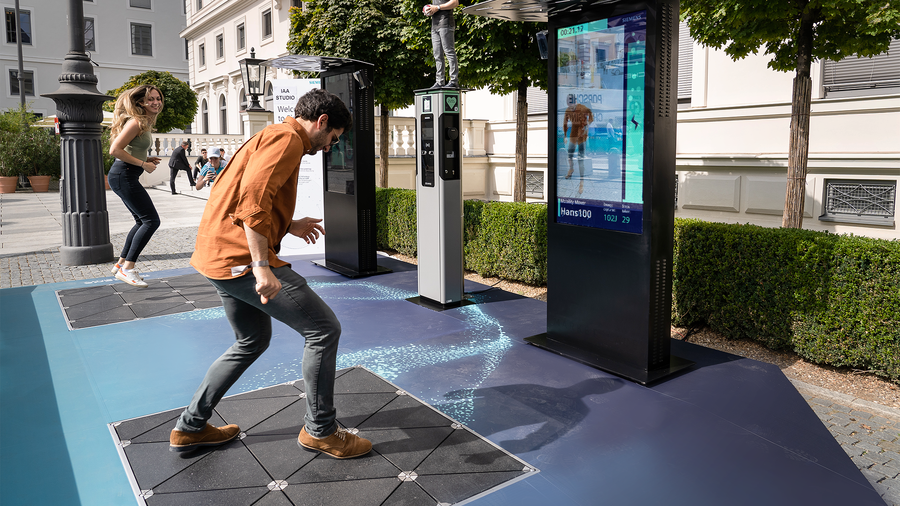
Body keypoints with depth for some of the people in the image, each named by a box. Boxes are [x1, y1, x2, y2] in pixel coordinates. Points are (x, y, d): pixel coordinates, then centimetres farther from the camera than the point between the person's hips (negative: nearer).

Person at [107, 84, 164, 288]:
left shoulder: (145, 122, 15)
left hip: (126, 177, 11)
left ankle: (121, 263, 25)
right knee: (151, 220, -11)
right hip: (124, 176, -11)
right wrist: (143, 164, -17)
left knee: (143, 221, 17)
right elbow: (115, 150, -21)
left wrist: (147, 159, 9)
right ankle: (127, 269, -8)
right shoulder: (136, 122, -15)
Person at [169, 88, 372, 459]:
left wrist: (289, 226, 25)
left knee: (253, 340, 24)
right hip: (242, 258, -11)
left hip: (220, 257, 11)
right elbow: (252, 200, -24)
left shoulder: (271, 137, 23)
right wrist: (263, 268, -27)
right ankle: (320, 430, 8)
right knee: (324, 329, -4)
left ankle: (190, 427, 31)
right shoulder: (287, 138, -9)